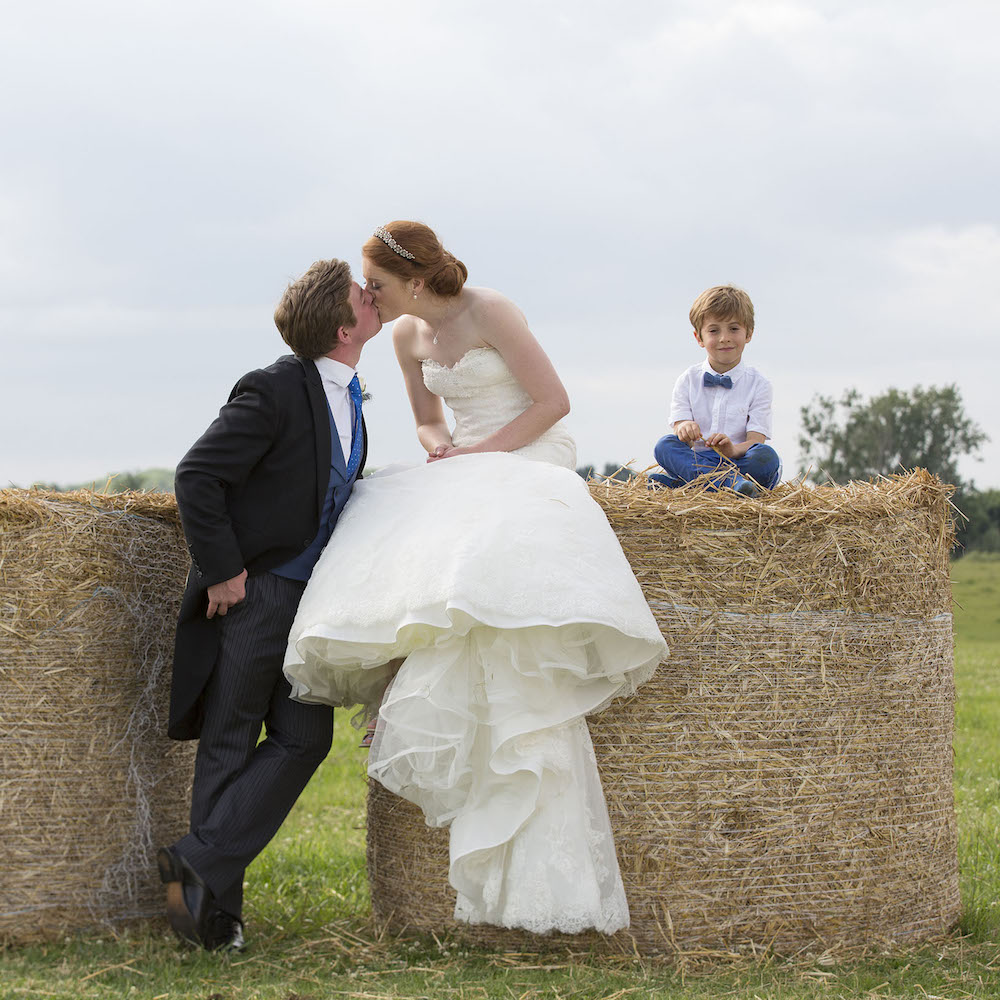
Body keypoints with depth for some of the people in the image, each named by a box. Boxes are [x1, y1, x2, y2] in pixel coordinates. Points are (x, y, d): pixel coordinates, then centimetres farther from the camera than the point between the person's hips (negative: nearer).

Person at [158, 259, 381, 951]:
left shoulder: (346, 398, 9)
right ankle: (216, 899, 5)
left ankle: (202, 867, -2)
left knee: (305, 739, -1)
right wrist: (222, 570, -18)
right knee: (230, 742, 0)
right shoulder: (276, 390, -17)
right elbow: (197, 476, -20)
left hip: (311, 596, 8)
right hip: (252, 590, -8)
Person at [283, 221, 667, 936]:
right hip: (465, 470, 8)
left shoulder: (490, 314, -13)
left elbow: (554, 401, -12)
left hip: (530, 461, -8)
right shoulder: (409, 335, 10)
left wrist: (479, 452, -16)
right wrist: (444, 449, -1)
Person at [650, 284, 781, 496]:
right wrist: (684, 430, -28)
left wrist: (733, 449, -30)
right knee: (664, 445, -26)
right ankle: (730, 481, -41)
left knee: (767, 456, -32)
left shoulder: (758, 385, 5)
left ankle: (680, 480, -34)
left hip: (739, 461, -2)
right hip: (697, 459, 2)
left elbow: (756, 440, -6)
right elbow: (679, 424, -1)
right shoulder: (688, 381, 12)